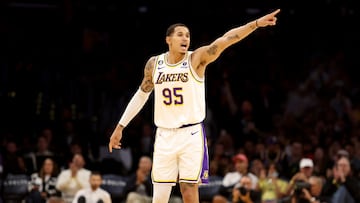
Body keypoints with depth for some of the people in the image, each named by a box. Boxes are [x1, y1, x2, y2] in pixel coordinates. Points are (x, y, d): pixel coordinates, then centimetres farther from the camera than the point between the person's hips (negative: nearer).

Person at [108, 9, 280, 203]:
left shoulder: (197, 59, -5)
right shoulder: (154, 64, 5)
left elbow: (225, 40, -18)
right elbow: (142, 94, 19)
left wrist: (256, 23, -30)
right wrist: (120, 126, 21)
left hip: (191, 134, -3)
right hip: (164, 136, 3)